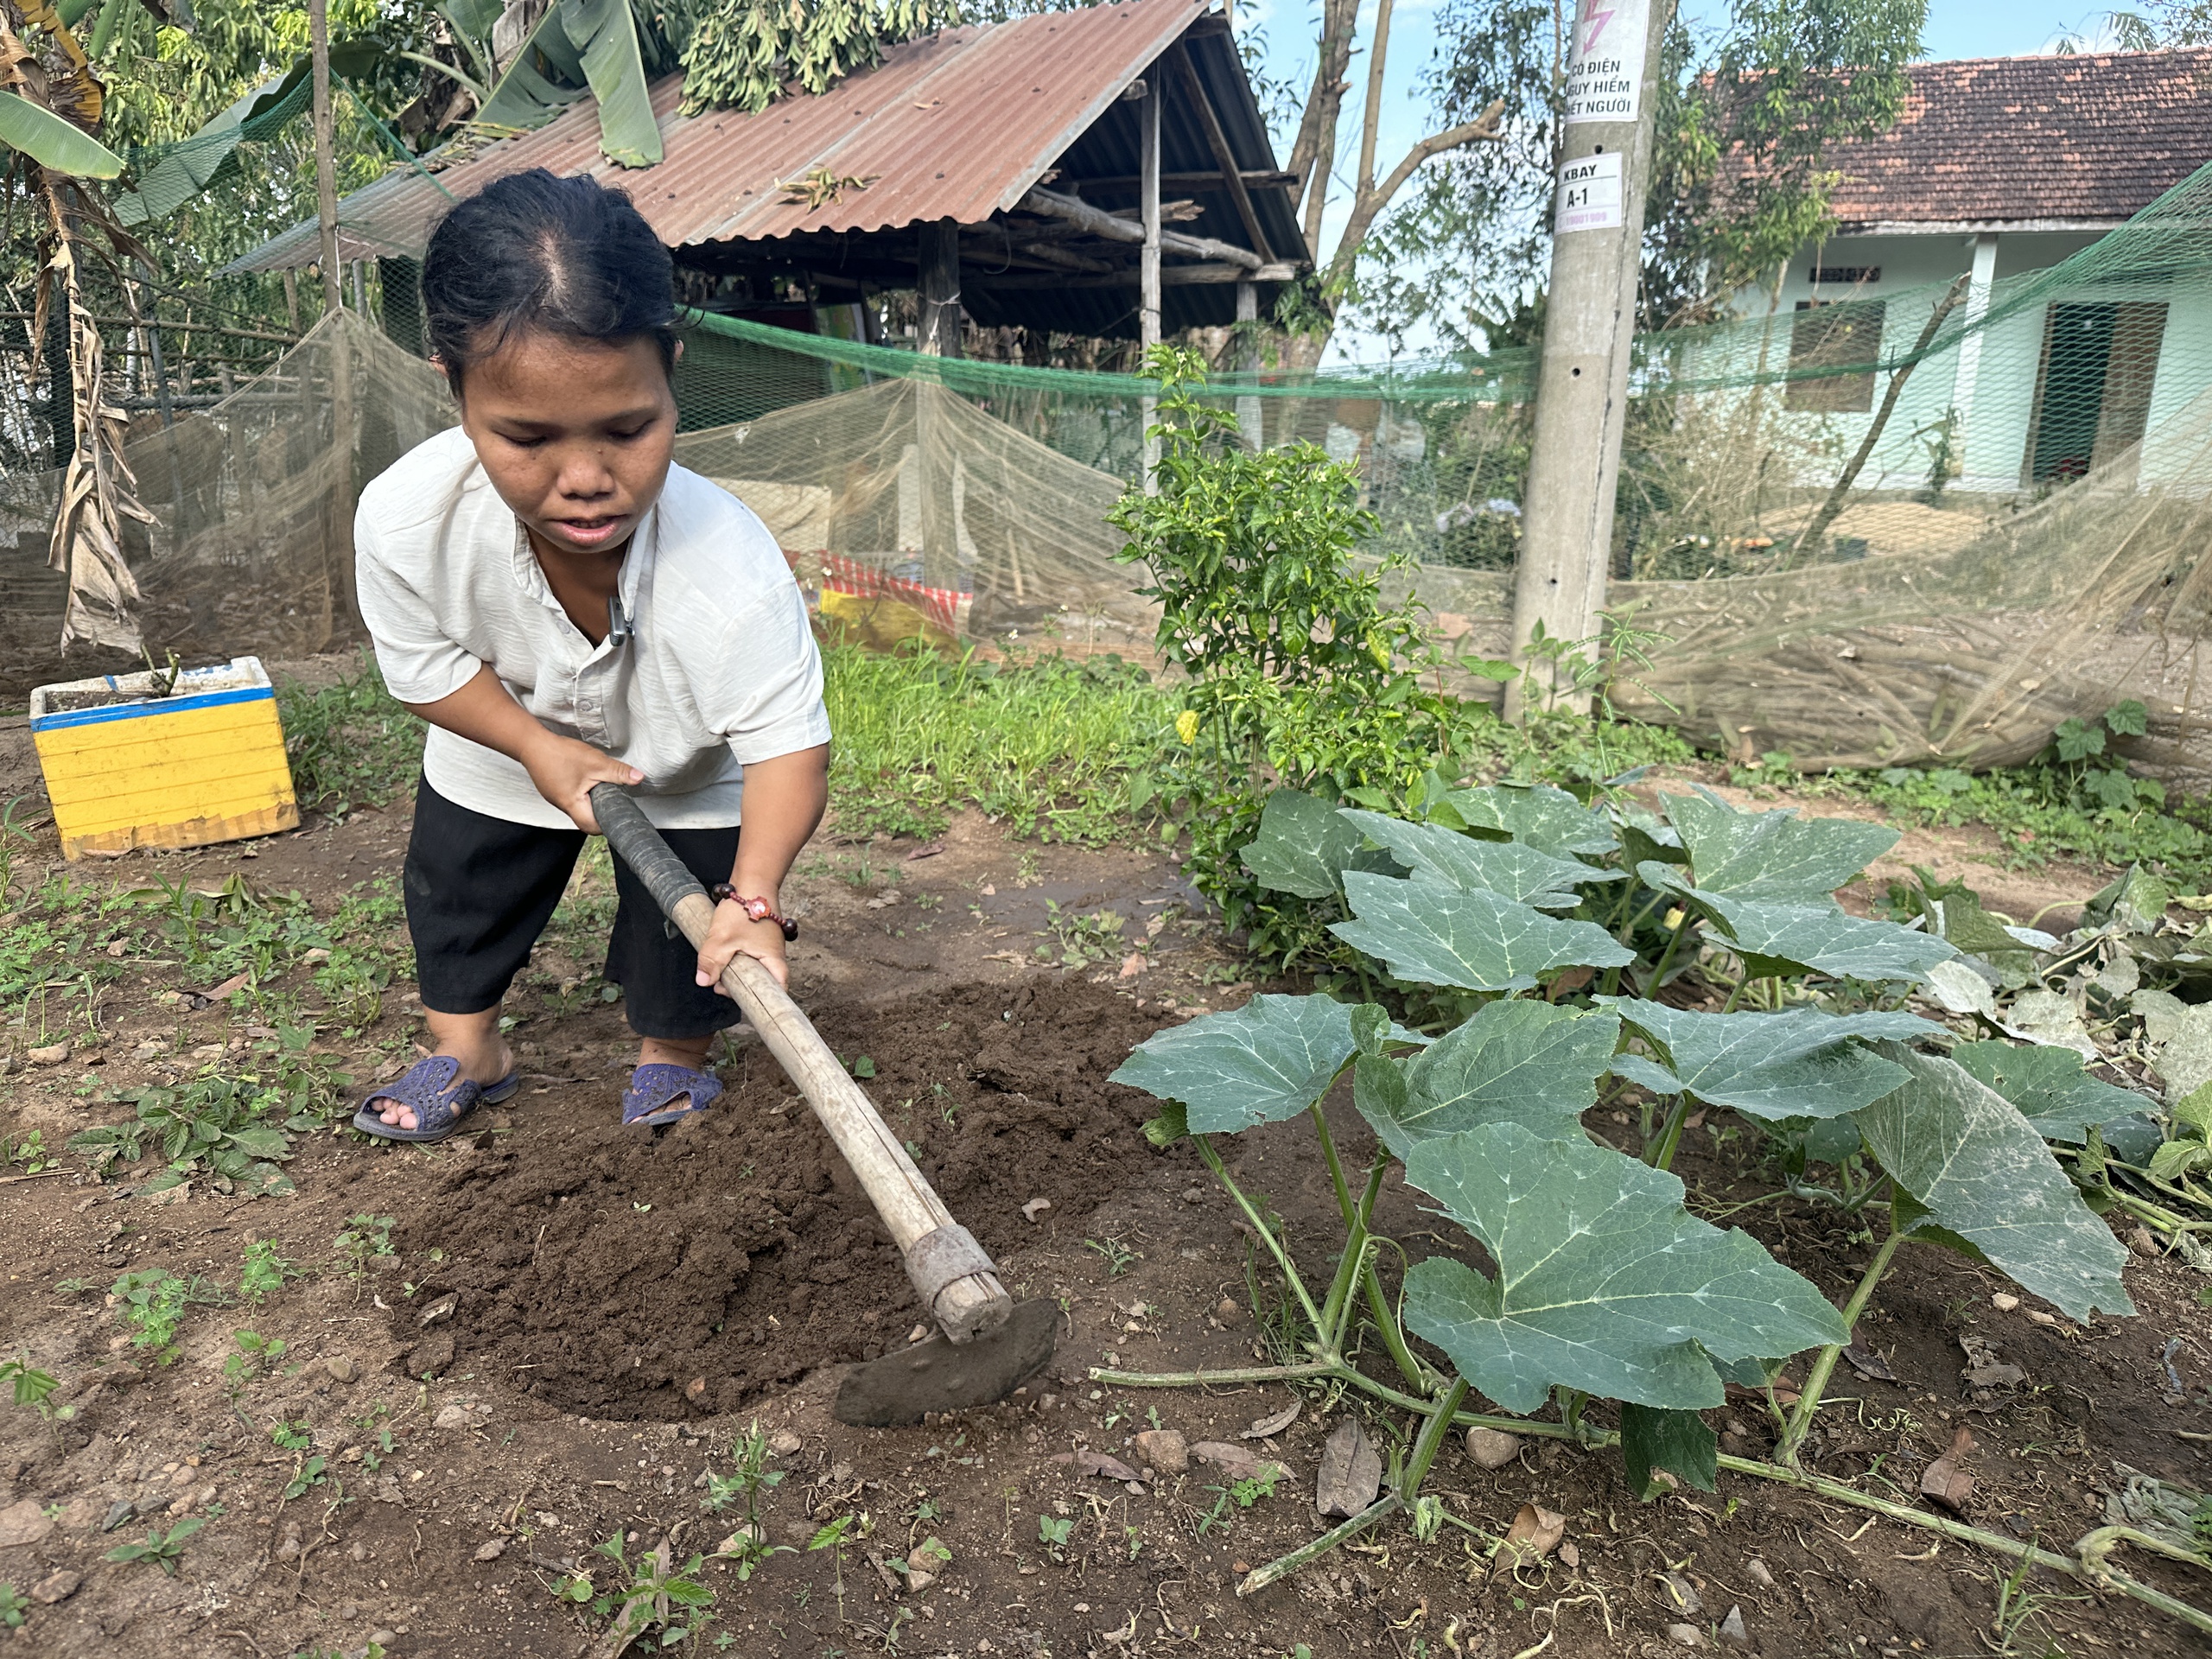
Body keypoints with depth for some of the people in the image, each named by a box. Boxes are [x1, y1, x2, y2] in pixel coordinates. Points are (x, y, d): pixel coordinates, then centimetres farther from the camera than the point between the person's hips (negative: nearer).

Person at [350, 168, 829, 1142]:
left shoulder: (731, 572, -45)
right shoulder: (404, 521, -35)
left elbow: (788, 742, -39)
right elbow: (425, 664, -15)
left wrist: (753, 897, -52)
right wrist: (539, 745, -27)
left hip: (687, 767, -2)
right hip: (506, 741, 3)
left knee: (687, 923, 7)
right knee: (458, 887, 18)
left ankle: (672, 1053, 40)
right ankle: (466, 1052, 46)